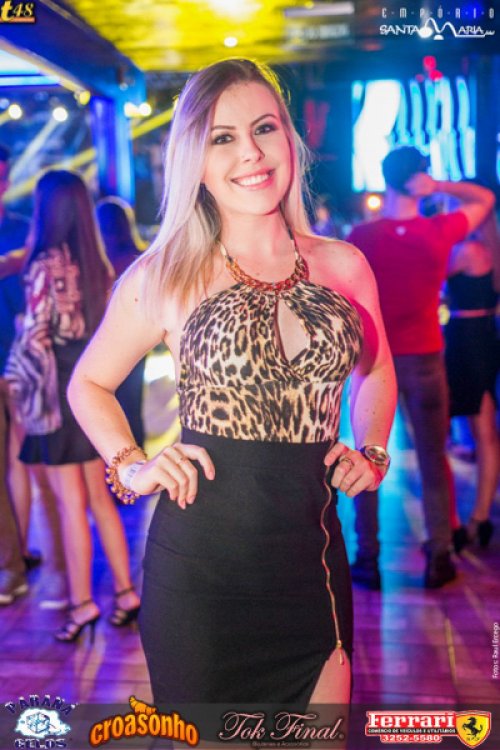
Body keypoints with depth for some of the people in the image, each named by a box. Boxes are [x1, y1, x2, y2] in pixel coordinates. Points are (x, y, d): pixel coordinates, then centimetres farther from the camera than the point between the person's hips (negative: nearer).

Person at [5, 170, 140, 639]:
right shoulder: (98, 264, 6)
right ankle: (125, 591, 20)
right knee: (99, 498, 14)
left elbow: (34, 336, -15)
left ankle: (82, 604, 11)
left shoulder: (45, 265, -14)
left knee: (70, 503, 2)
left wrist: (19, 387, -4)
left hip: (57, 391, -7)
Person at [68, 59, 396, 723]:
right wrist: (130, 465, -5)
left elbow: (375, 371, 21)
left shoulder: (344, 265, 4)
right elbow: (89, 384, 10)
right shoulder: (163, 276, -4)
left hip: (311, 558, 3)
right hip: (199, 565, -2)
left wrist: (370, 453, 7)